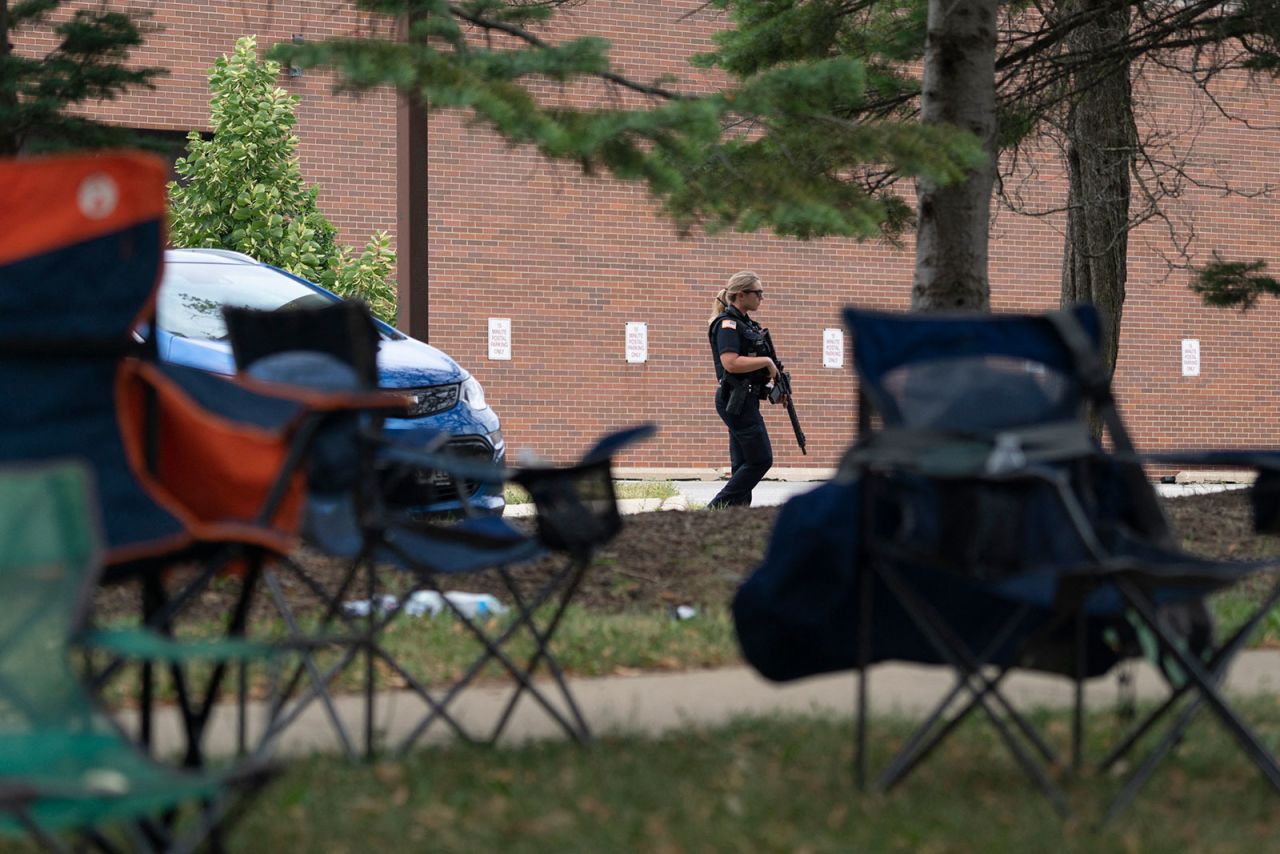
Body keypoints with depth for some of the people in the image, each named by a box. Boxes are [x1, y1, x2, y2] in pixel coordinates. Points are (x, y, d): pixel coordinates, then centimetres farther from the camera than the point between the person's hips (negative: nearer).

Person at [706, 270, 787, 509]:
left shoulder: (746, 323, 16)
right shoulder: (727, 324, -14)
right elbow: (731, 363, -26)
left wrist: (773, 385, 12)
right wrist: (767, 361, -17)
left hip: (743, 401, 10)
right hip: (736, 401, -10)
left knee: (743, 463, 8)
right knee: (761, 459, -8)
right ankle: (717, 508, -6)